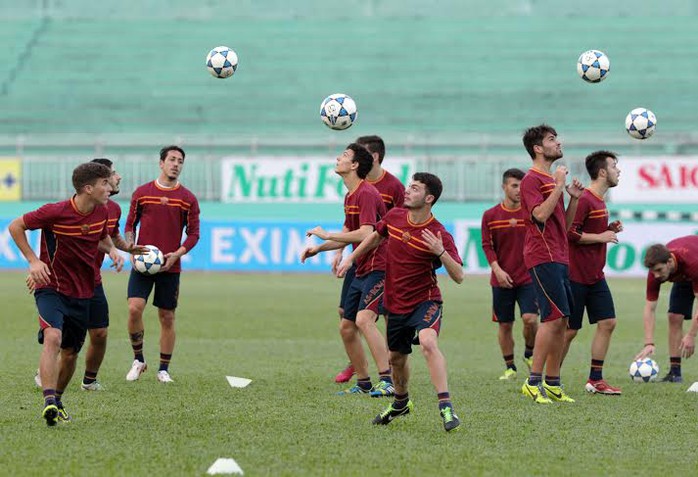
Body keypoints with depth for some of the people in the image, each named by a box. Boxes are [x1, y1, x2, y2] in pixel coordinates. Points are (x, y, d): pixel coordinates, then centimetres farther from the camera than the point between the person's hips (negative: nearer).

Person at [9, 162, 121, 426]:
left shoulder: (102, 213, 0)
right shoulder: (56, 212, -17)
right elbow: (15, 226, -6)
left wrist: (112, 251, 1)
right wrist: (33, 261, -14)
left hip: (82, 293, 6)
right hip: (51, 288, -6)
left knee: (70, 353, 11)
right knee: (53, 337, -29)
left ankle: (57, 401, 33)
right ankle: (49, 402, -38)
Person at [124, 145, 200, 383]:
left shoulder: (188, 198, 4)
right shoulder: (142, 193, 5)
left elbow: (193, 233, 5)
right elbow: (130, 225, 11)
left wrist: (177, 254, -10)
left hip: (170, 266, 0)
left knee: (167, 317, 3)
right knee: (135, 308, -16)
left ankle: (164, 369, 14)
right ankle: (138, 360, 3)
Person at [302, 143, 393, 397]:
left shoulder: (366, 194, -16)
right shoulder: (350, 196, 16)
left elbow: (365, 234, -26)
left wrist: (327, 235, -18)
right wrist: (318, 248, 12)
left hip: (378, 269, -10)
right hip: (362, 271, 10)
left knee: (364, 319, -26)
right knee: (346, 328, 11)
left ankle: (387, 381, -29)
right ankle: (363, 383, 21)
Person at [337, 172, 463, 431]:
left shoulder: (440, 236, -18)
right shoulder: (394, 217, -2)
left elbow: (459, 277, -21)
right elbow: (376, 237, 21)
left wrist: (441, 252, -36)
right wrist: (350, 258, 23)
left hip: (425, 301, -6)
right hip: (395, 304, 6)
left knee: (428, 342, -33)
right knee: (397, 358, 18)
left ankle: (446, 407, -37)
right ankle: (400, 402, 47)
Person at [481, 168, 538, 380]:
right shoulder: (490, 216, 1)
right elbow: (487, 245, 1)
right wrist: (497, 269, -11)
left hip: (528, 278, -1)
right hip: (502, 280, 1)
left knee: (530, 318, -16)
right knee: (505, 324, 4)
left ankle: (530, 353, 11)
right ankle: (510, 367, 17)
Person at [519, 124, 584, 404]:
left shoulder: (552, 180, 22)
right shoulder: (532, 180, -7)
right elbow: (540, 214, -21)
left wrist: (574, 199, 10)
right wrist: (559, 185, -16)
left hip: (559, 258, 10)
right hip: (542, 257, -10)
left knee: (561, 321, 7)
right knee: (554, 317, -15)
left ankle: (552, 383, 10)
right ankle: (533, 382, -14)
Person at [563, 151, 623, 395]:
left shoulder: (599, 200, 14)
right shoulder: (584, 199, -16)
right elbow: (570, 232, -23)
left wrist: (610, 230, 8)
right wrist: (600, 237, -17)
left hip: (595, 277, 9)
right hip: (576, 276, -9)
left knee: (607, 323, 4)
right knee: (570, 329, -3)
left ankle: (595, 380, 10)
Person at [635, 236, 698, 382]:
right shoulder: (655, 271, -31)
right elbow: (650, 308, -27)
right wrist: (649, 343, -35)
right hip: (683, 277, 4)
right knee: (674, 318, -10)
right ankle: (675, 372, -6)